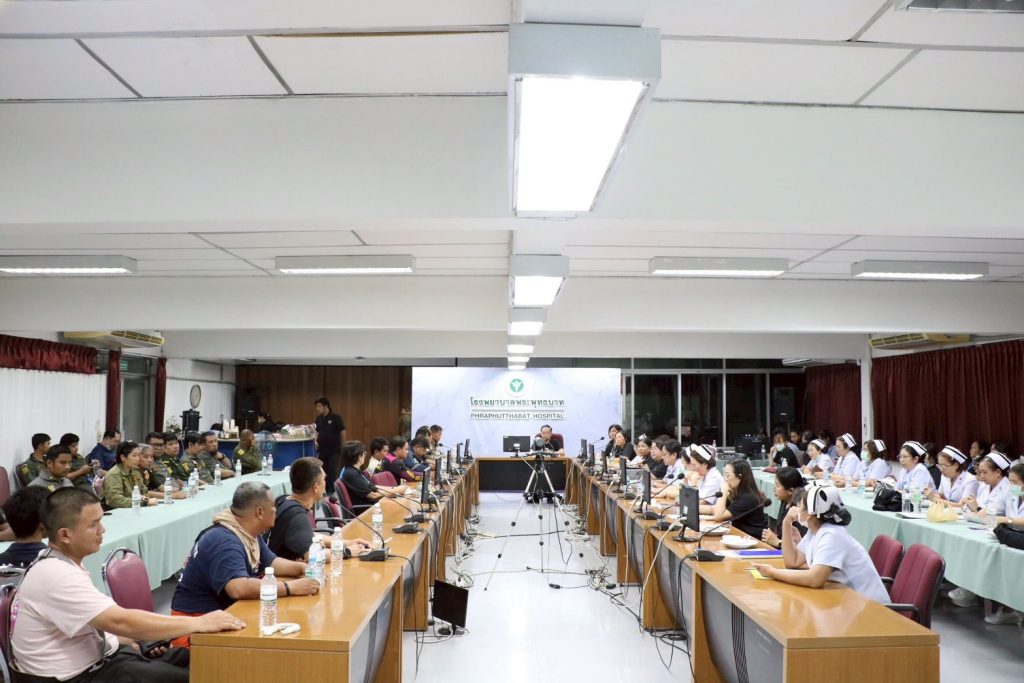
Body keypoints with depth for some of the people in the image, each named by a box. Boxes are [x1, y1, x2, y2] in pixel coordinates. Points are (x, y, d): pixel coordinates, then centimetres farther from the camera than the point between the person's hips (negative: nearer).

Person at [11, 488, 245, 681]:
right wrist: (199, 623, -28)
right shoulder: (56, 575, -24)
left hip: (96, 654, 9)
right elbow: (120, 621, -32)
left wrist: (136, 643, 4)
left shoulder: (59, 564, 7)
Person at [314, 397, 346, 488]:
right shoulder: (319, 418, 6)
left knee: (333, 473, -1)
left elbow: (342, 432, -8)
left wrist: (343, 447, -5)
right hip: (322, 449, 6)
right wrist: (316, 440, 1)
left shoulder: (336, 417, -11)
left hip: (334, 450, -6)